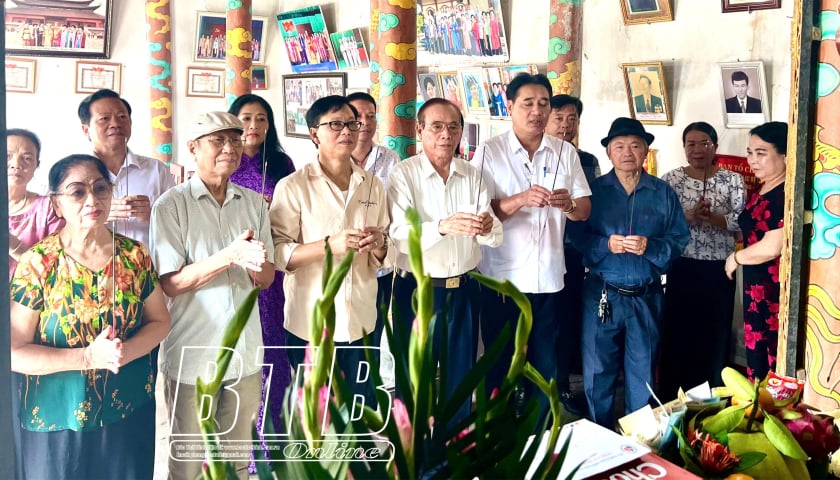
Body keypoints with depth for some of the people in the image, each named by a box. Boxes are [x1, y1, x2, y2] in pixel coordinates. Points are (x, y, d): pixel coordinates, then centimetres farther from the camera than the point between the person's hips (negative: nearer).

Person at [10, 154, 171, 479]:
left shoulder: (134, 255, -3)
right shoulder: (38, 264, -12)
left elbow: (160, 321, 4)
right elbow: (15, 352, -12)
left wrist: (126, 351, -16)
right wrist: (89, 357, -23)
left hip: (131, 414, 3)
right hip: (57, 421, -3)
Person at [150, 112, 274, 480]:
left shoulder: (254, 203, 5)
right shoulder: (171, 205, -8)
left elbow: (266, 279, 5)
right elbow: (170, 284, -14)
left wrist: (256, 263, -19)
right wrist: (230, 256, -26)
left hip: (245, 352, 4)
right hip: (193, 355, -4)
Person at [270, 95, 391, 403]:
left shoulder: (372, 185, 7)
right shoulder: (293, 187, -6)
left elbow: (383, 259, 12)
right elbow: (278, 254, -13)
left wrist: (379, 245, -11)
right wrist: (329, 245, -24)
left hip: (361, 321, 4)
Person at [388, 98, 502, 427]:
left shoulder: (472, 175, 5)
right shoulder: (403, 174, -8)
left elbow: (494, 238, -1)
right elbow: (400, 236, -21)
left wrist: (488, 227, -25)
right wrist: (443, 227, -38)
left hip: (464, 289, 4)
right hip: (418, 289, -4)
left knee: (461, 376, 15)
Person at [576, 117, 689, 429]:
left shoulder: (663, 193, 4)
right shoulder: (593, 190, 2)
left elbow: (680, 238, 0)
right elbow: (576, 237, -3)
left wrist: (650, 247, -16)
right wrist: (606, 245, -18)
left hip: (646, 297, 1)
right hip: (601, 294, -1)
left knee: (643, 374, 11)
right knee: (597, 371, 7)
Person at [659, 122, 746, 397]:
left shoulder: (732, 180, 2)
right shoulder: (671, 179, 1)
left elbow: (742, 221, -7)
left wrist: (710, 217, -20)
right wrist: (689, 216, -22)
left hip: (719, 269, 0)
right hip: (682, 268, 0)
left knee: (715, 333, 6)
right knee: (678, 332, 5)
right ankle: (673, 400, 18)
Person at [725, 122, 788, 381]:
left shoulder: (785, 195, -20)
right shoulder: (762, 190, 12)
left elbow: (771, 248, -24)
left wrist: (736, 258, -8)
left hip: (777, 292, -10)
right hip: (757, 288, 10)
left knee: (774, 367, -2)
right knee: (756, 360, 18)